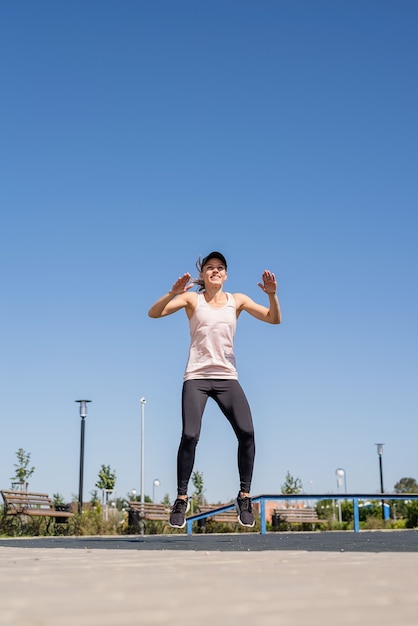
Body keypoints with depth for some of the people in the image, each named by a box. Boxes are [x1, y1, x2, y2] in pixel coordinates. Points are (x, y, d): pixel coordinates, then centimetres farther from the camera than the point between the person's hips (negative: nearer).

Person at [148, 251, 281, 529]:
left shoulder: (237, 300, 7)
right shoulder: (192, 298, 2)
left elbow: (274, 319, 3)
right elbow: (153, 313, -8)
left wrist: (272, 295, -16)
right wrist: (173, 293, -26)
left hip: (227, 377, 2)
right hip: (196, 377, -2)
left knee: (247, 433, -14)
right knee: (190, 436, -15)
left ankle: (244, 497, 3)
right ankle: (181, 499, 4)